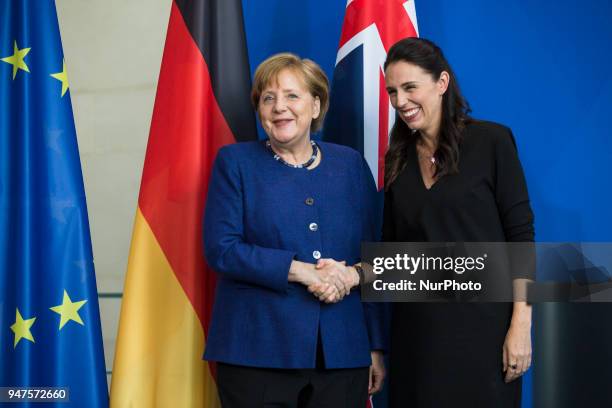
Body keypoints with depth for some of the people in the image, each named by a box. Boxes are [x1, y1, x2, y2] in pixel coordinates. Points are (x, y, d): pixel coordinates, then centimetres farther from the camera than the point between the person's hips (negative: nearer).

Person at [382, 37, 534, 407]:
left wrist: (521, 325, -13)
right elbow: (392, 248, 9)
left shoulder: (491, 141, -4)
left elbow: (521, 236, -7)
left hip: (481, 322, -4)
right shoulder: (400, 158, 9)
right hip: (417, 325, 4)